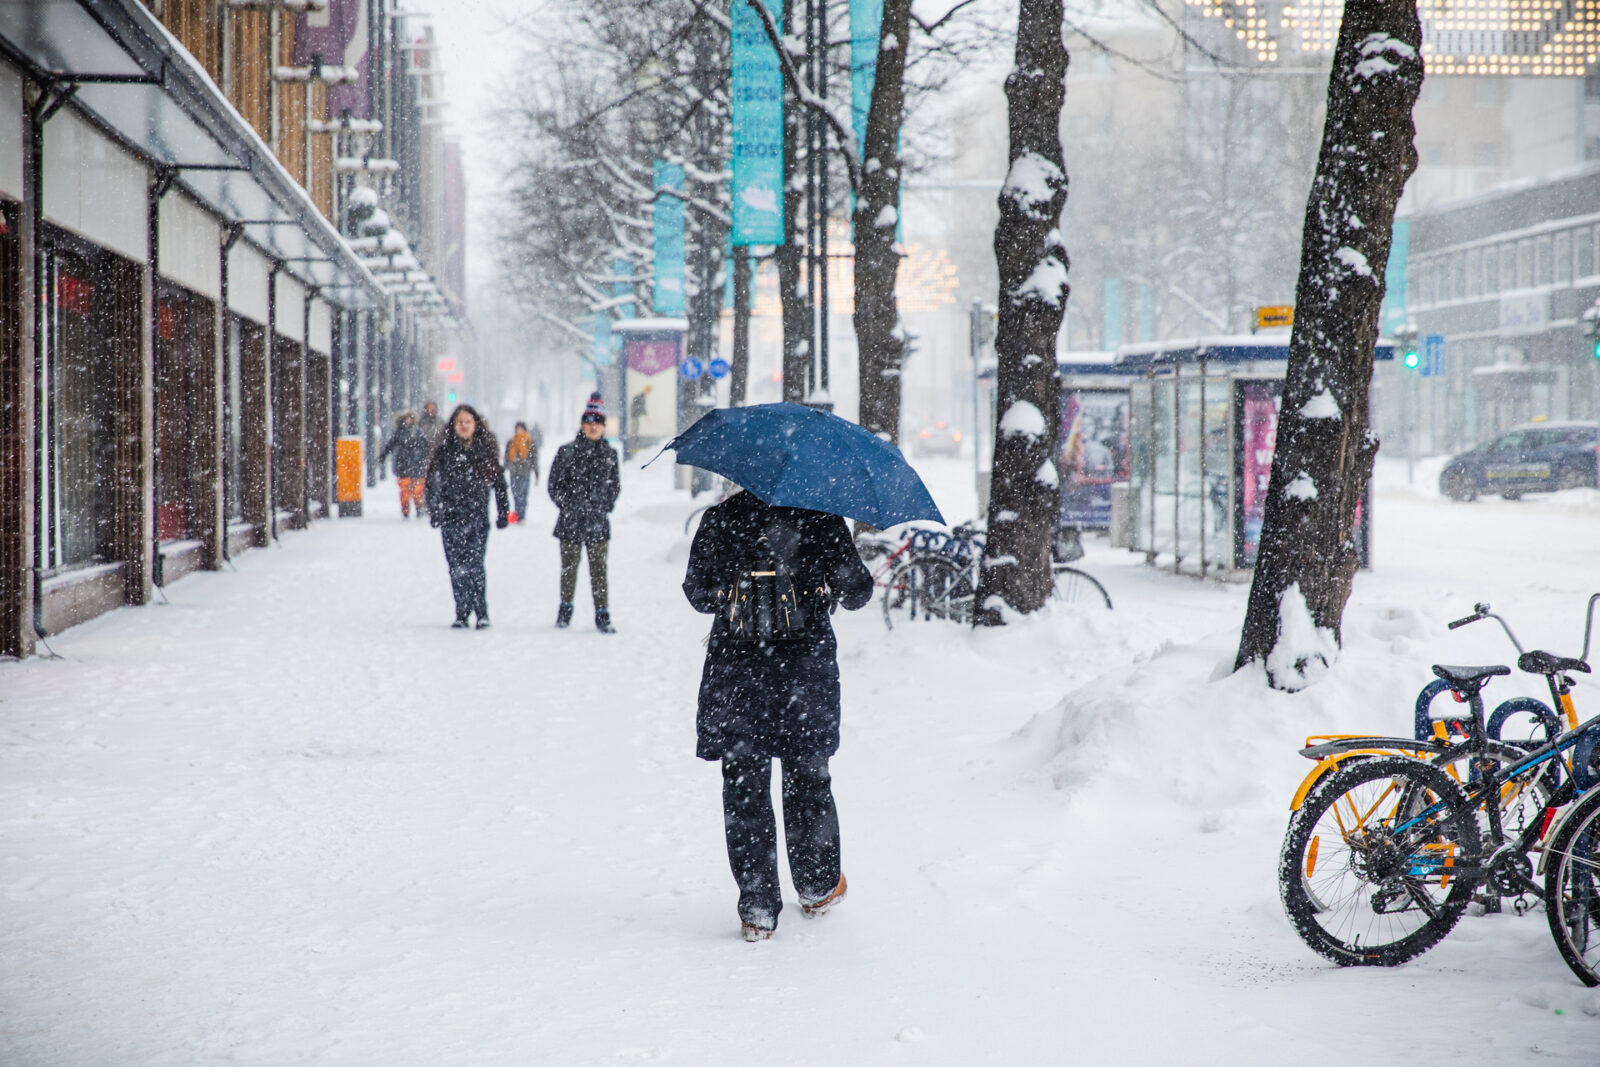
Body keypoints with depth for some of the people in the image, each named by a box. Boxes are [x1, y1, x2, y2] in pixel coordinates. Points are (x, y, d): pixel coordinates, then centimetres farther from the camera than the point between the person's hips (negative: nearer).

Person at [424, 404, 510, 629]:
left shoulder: (486, 451, 6)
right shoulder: (444, 452, 6)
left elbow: (499, 484, 11)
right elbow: (433, 484, 6)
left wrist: (502, 514, 7)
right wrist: (434, 512, -2)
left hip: (478, 517, -1)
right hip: (451, 518, 1)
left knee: (474, 565, -12)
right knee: (457, 567, 0)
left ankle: (481, 612, -3)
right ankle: (462, 613, 8)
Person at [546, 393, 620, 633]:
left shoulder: (610, 454, 6)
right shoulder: (567, 451, 0)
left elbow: (614, 485, 16)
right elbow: (554, 483, 4)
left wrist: (605, 505, 6)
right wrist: (568, 504, -2)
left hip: (598, 522, 1)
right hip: (571, 521, -1)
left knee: (599, 568, -1)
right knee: (569, 566, 8)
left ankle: (602, 615, 2)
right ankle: (565, 610, 24)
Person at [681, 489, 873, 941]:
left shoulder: (719, 519, -3)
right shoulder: (821, 519, -4)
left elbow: (698, 592, 2)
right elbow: (857, 592, 2)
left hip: (736, 670, 0)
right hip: (806, 669, 0)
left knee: (744, 785, 6)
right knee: (807, 778, 17)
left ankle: (757, 908, 5)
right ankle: (818, 887, 32)